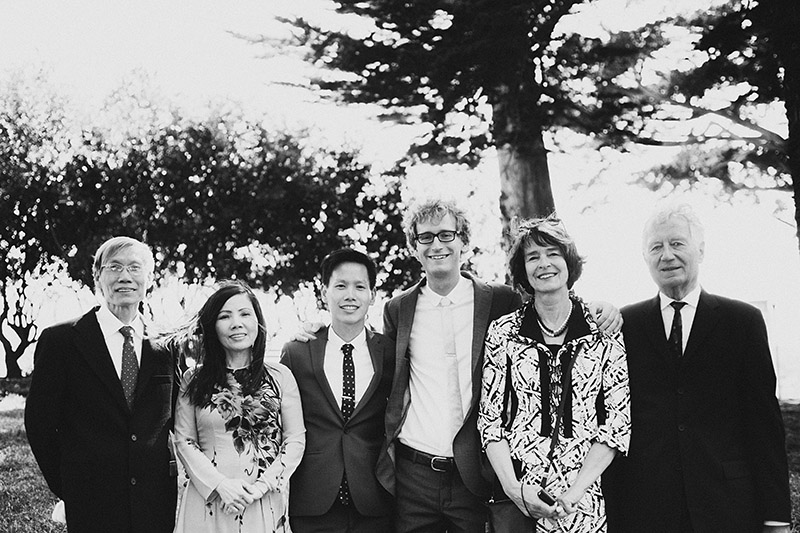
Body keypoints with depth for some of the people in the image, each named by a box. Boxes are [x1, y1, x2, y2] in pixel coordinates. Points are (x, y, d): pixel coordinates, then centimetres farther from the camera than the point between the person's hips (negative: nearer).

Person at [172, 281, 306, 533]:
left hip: (264, 503, 0)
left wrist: (260, 486, -11)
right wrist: (220, 484, -13)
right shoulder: (194, 380, 3)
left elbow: (295, 440, 1)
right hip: (207, 500, 0)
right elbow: (184, 442, 0)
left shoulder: (280, 377, 3)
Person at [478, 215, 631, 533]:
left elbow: (618, 423, -3)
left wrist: (574, 492, -12)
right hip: (515, 498, 0)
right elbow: (490, 420, 1)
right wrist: (514, 488, -12)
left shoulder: (605, 333, 0)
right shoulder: (502, 333, 2)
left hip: (586, 500, 0)